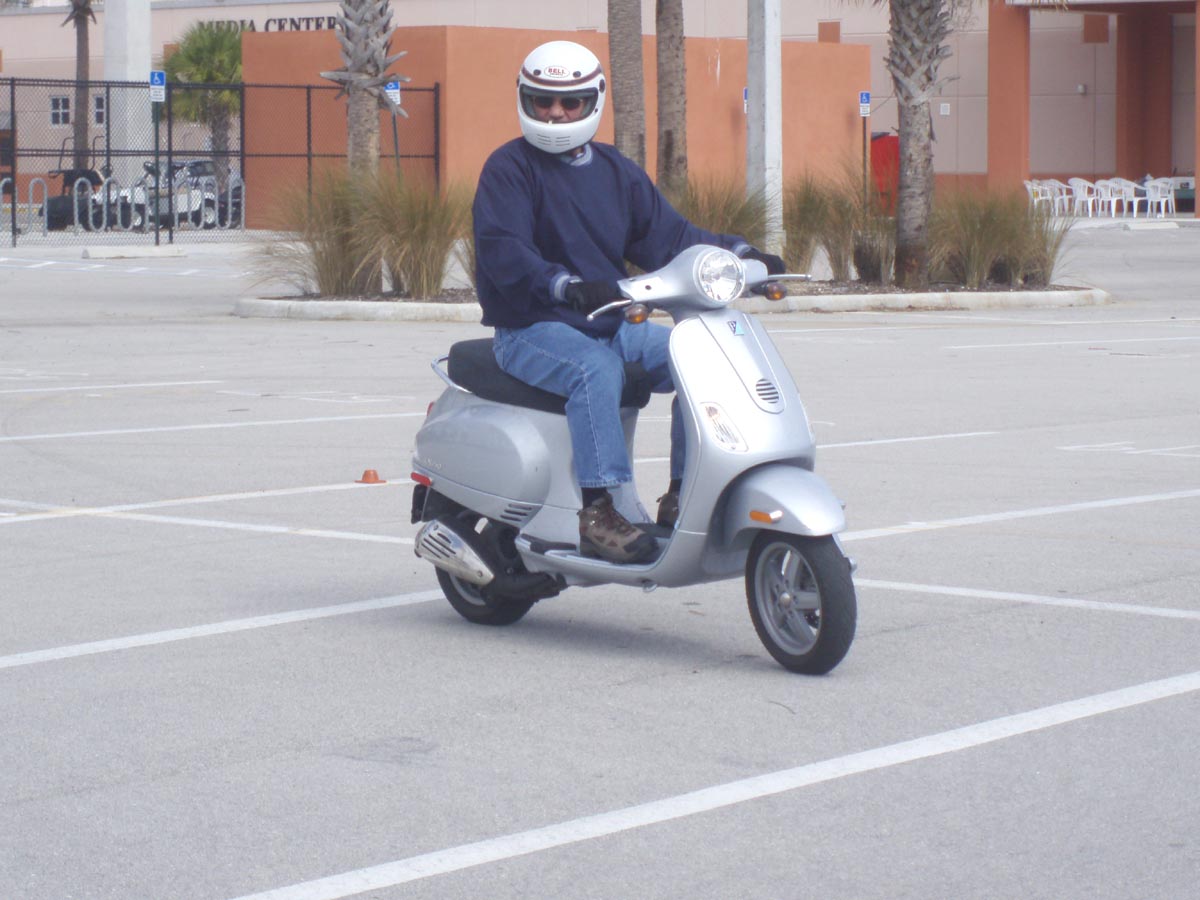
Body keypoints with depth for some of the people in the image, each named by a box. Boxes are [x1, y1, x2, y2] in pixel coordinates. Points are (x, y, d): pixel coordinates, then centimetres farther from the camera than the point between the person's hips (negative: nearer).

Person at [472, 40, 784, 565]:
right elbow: (502, 251, -22)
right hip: (532, 329, -7)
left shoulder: (615, 170, 15)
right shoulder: (508, 168, -6)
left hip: (610, 323, 7)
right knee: (596, 369, -37)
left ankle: (683, 497, -7)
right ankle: (598, 512, -39)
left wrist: (739, 253, -2)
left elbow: (665, 235, 13)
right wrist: (569, 287, -39)